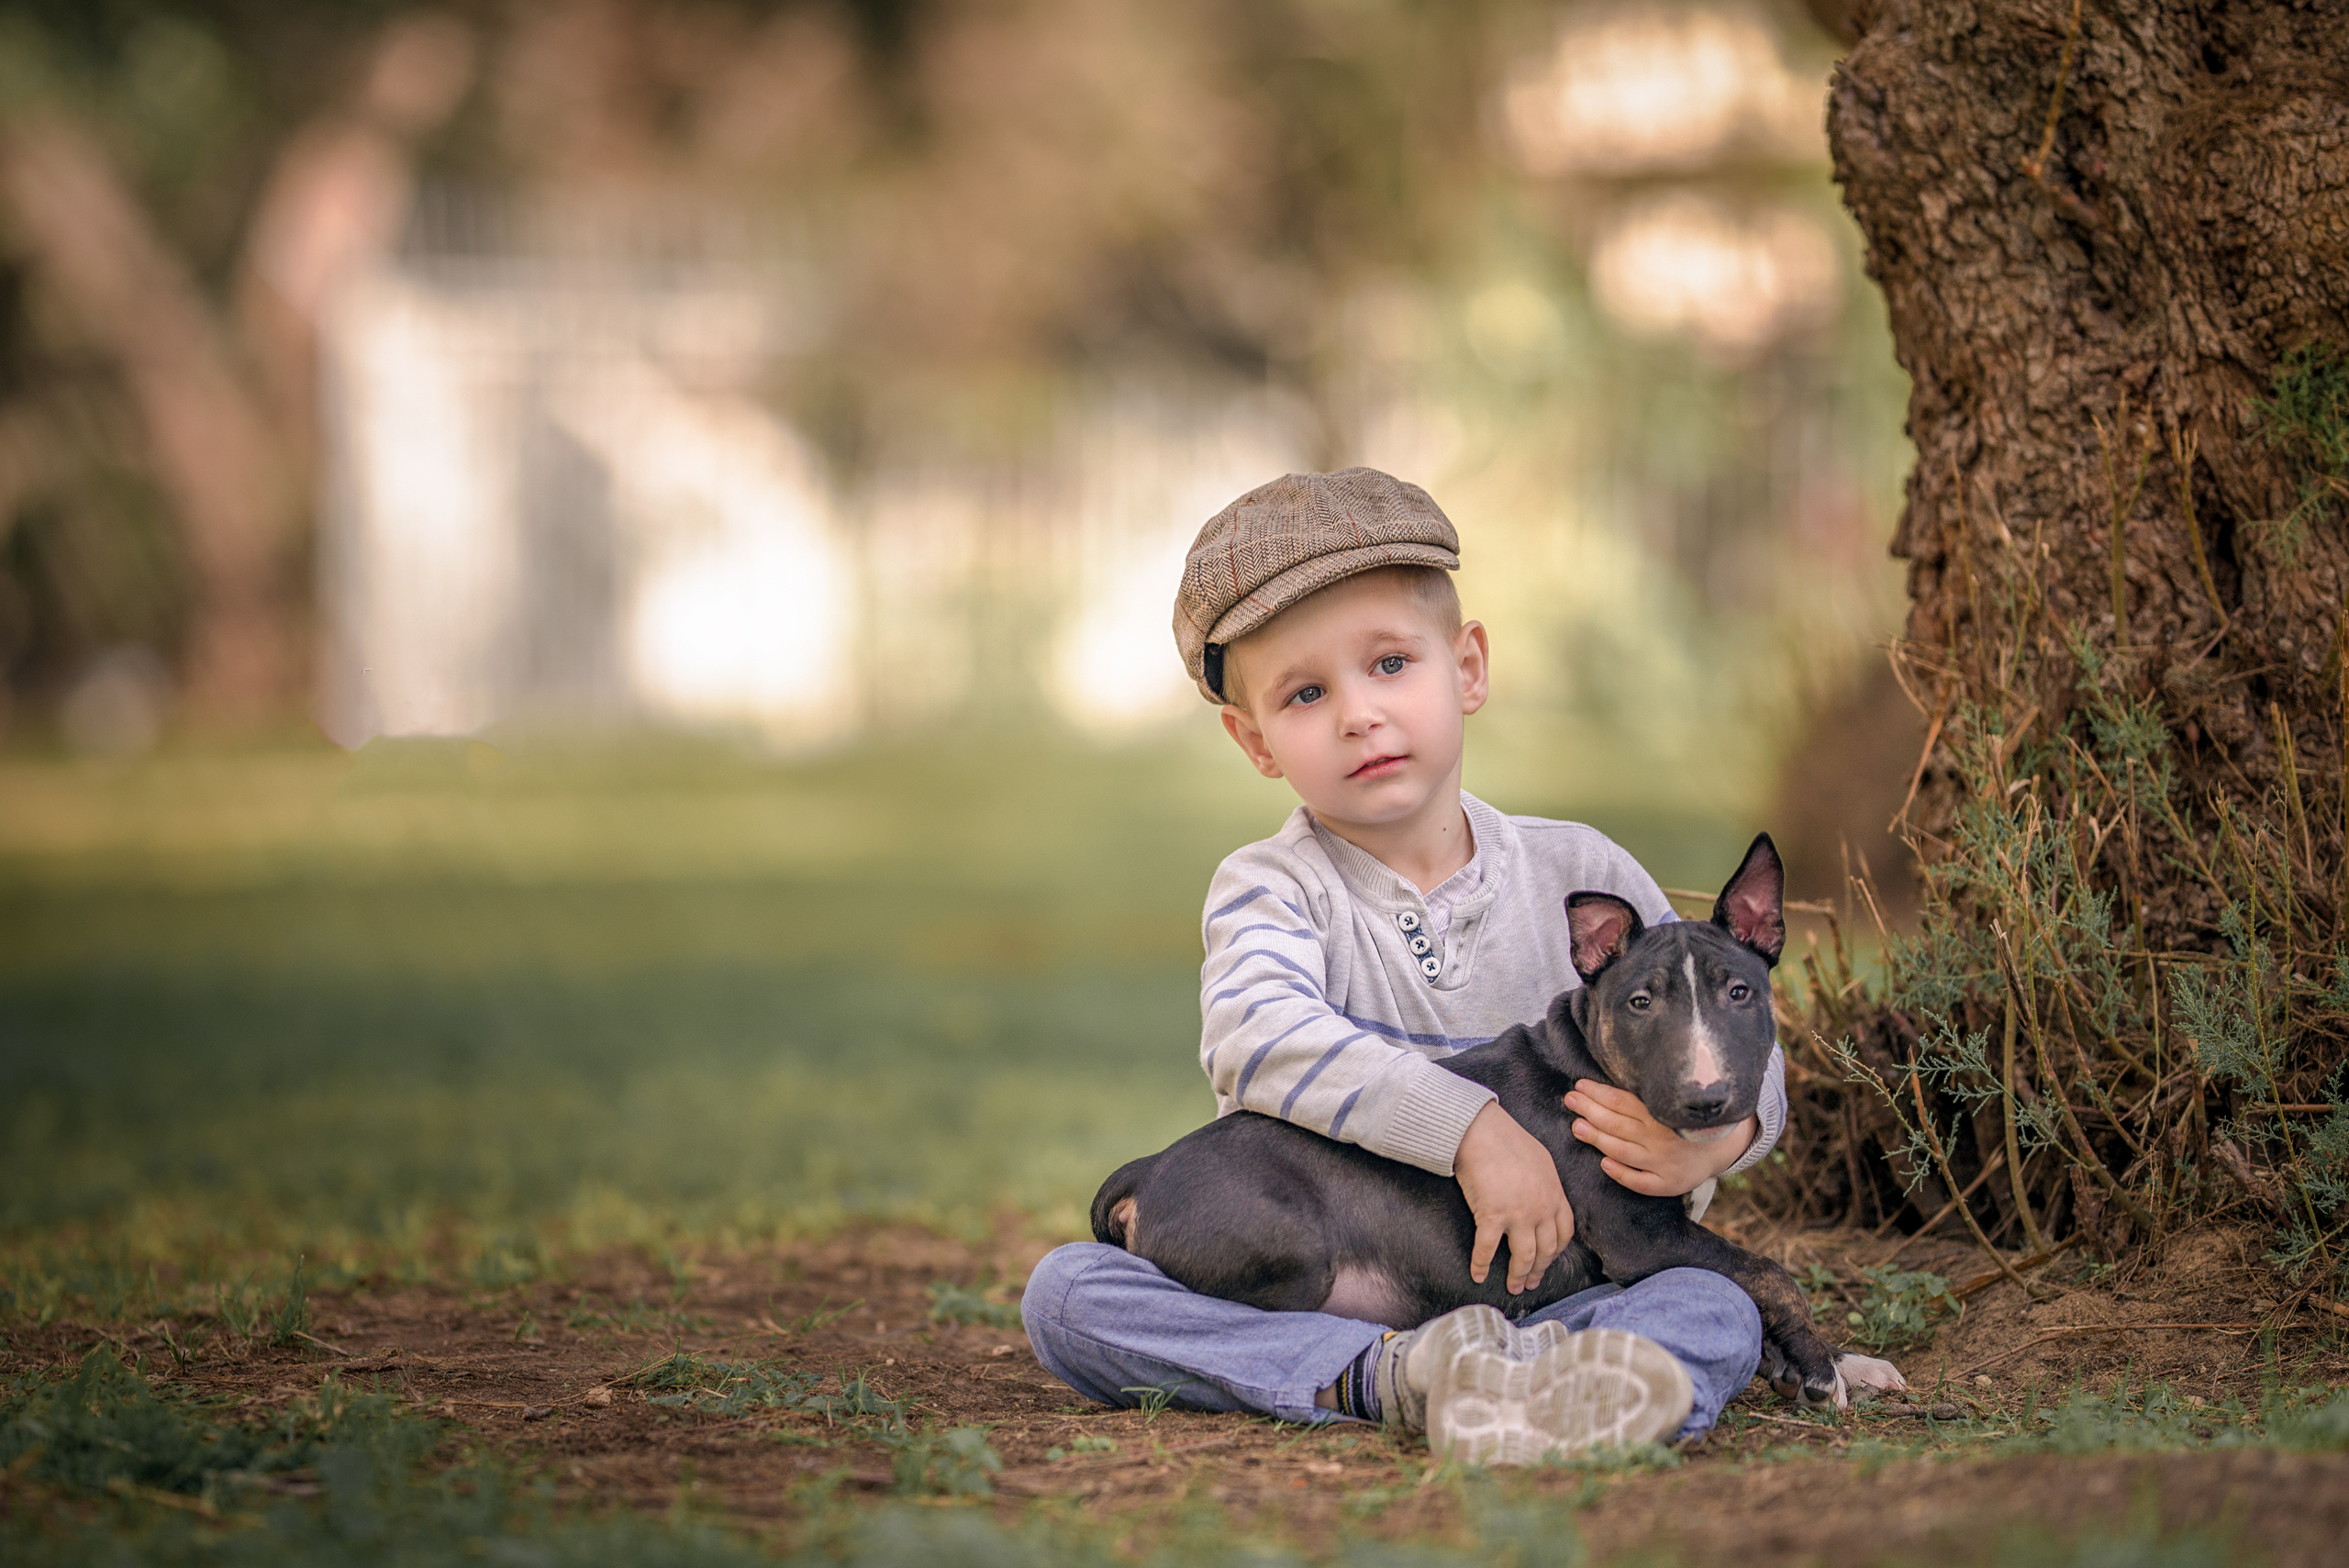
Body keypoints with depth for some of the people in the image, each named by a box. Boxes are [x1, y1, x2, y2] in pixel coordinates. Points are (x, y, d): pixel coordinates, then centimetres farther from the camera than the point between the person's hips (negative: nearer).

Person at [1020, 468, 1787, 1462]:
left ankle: (1547, 1393, -56)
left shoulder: (1578, 876, 8)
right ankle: (1388, 1376, -39)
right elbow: (1256, 1035, -24)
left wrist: (1713, 1139, -13)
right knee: (1065, 1290, -23)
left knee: (1715, 1310, -26)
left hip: (1542, 1294, 1)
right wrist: (1473, 1129, -33)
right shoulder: (1270, 889, 0)